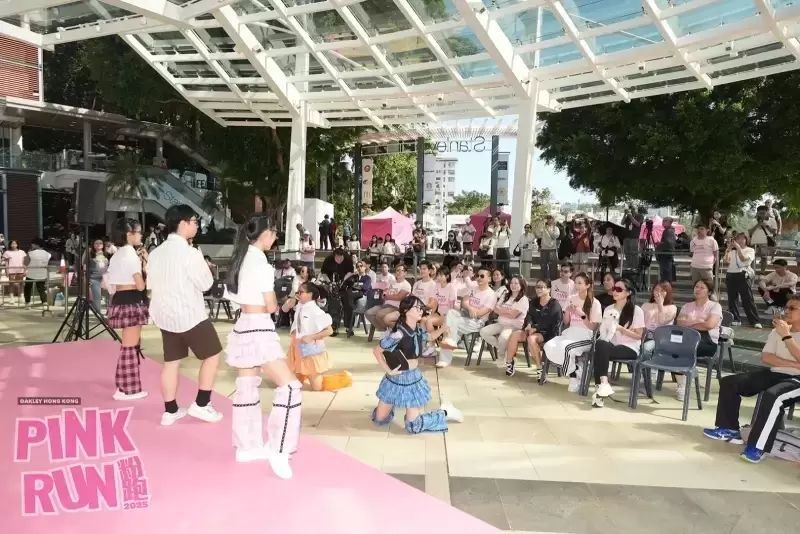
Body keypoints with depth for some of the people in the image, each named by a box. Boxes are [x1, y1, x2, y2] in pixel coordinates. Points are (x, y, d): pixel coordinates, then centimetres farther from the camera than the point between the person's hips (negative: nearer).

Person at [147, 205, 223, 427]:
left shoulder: (156, 253, 8)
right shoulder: (189, 252, -17)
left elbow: (151, 283, 15)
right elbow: (206, 283, -12)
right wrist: (202, 263, 2)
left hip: (164, 314, 8)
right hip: (190, 315, -8)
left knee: (171, 362, 13)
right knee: (212, 355, 7)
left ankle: (170, 411, 20)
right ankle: (201, 404, 10)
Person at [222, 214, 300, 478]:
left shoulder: (241, 259, 10)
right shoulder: (260, 262, -16)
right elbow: (271, 306, -14)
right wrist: (275, 305, 7)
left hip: (243, 328, 10)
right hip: (258, 330, -10)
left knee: (247, 387, 15)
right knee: (290, 385, -8)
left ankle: (247, 447, 26)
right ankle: (278, 449, -6)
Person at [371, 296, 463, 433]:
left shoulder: (418, 330, -4)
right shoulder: (398, 334, -23)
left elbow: (430, 336, 21)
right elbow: (377, 351, -14)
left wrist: (444, 328, 4)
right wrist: (388, 371, -15)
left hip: (414, 379, 3)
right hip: (396, 380, -3)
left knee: (413, 426, -2)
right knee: (379, 420, 8)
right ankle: (393, 405, 38)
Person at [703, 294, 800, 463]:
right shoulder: (777, 331, 10)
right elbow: (766, 357, -1)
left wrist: (786, 336, -21)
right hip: (775, 374, 7)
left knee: (772, 395, -38)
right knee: (729, 382, -4)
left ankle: (758, 446, -30)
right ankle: (729, 429, 1)